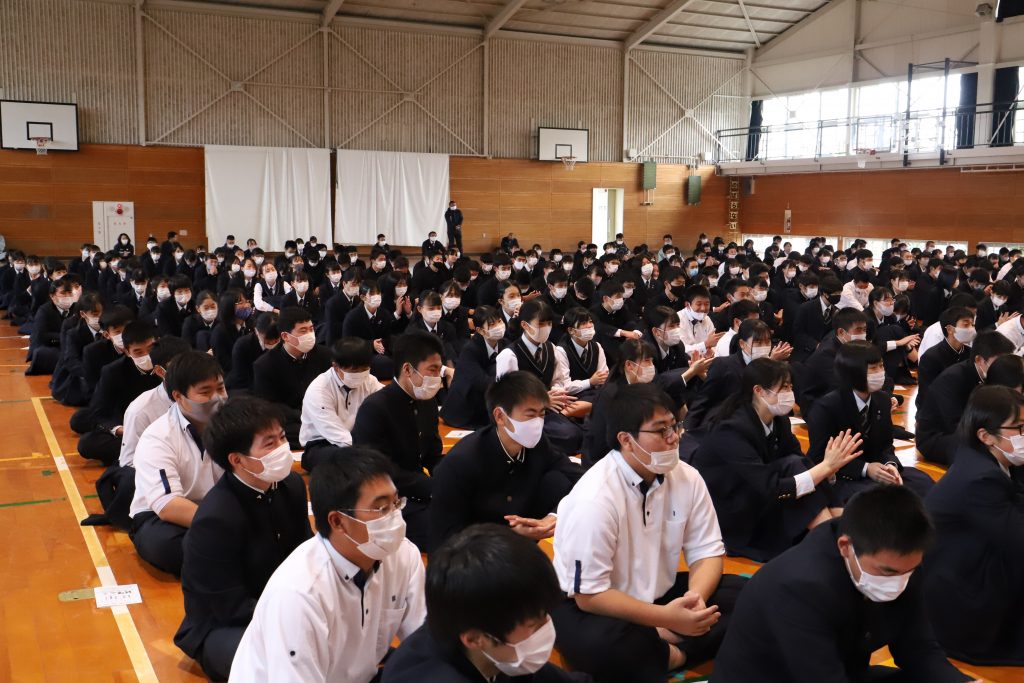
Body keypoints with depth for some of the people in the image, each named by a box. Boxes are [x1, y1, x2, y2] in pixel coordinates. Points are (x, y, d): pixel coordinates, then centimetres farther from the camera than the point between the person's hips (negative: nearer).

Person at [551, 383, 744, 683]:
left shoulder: (687, 478, -8)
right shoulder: (595, 498, -27)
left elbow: (707, 552, -2)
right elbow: (590, 595, -25)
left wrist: (694, 598, -24)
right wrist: (667, 618, -30)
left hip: (658, 594, 6)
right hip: (590, 604, -6)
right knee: (602, 646, -38)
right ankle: (670, 652, -10)